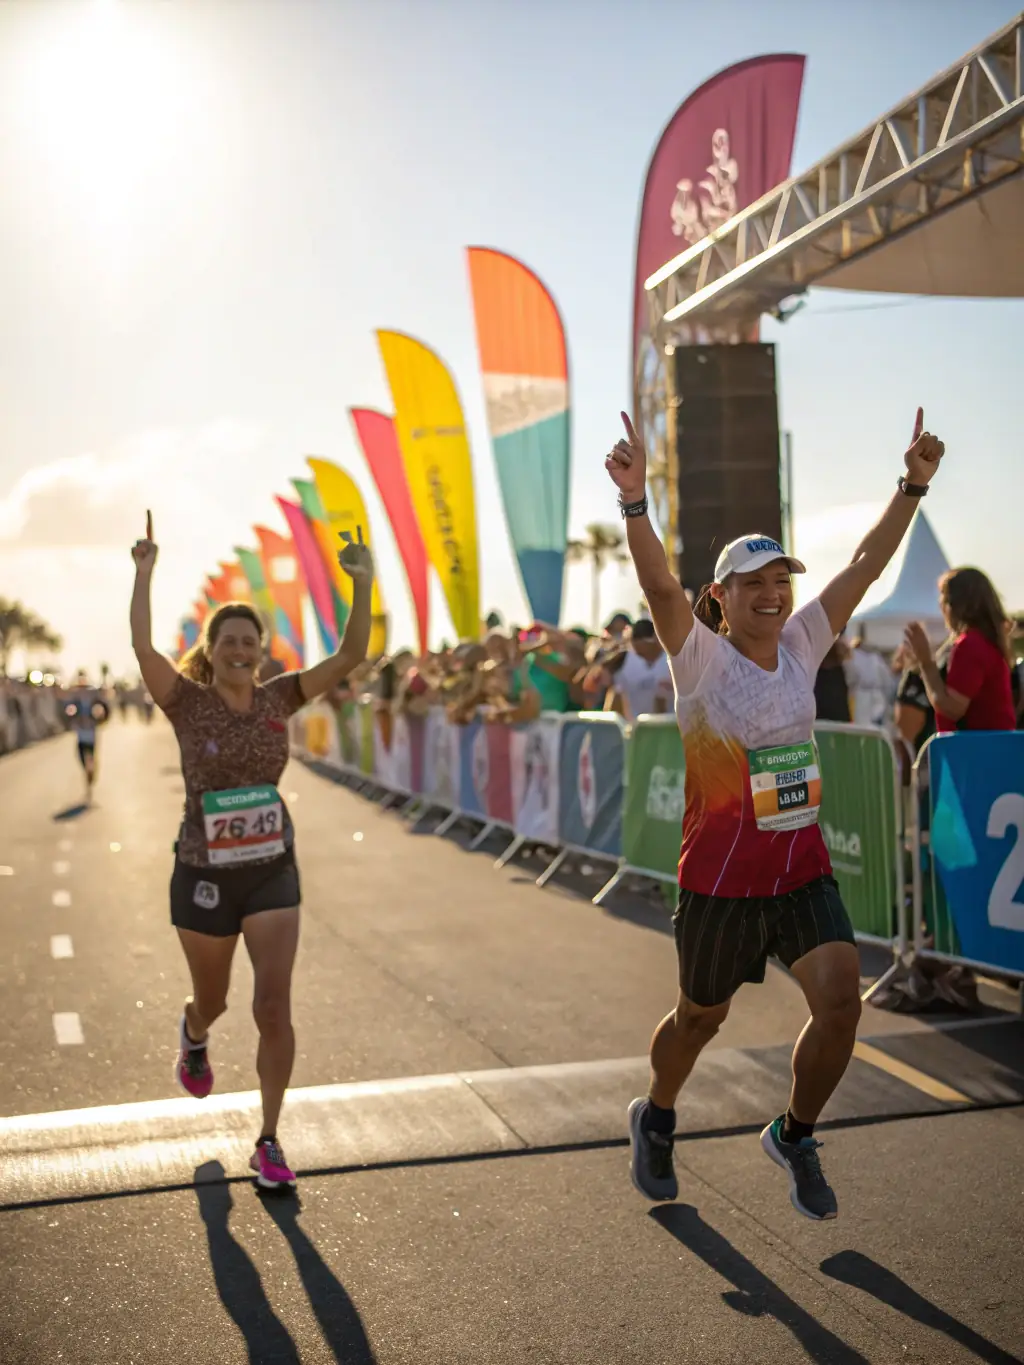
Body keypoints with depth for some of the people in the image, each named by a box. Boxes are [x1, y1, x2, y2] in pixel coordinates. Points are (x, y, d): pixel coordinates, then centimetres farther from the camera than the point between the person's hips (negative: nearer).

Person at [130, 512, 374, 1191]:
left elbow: (352, 654, -12)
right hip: (204, 875, -1)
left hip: (273, 872, 1)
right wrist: (144, 573, -31)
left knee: (275, 1008, -6)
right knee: (213, 999, 18)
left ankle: (269, 1140, 10)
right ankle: (194, 1037, 58)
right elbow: (143, 648, -27)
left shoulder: (279, 698, -3)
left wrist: (363, 584, -23)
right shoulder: (188, 702, -9)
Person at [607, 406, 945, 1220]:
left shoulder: (802, 645, 2)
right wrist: (634, 501, -44)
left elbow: (866, 566, 3)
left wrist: (914, 485, -1)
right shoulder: (702, 659, -12)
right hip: (719, 878, -4)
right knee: (702, 1017, 13)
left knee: (842, 1001, -12)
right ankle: (656, 1122, 45)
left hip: (803, 869, 4)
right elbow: (659, 584, -29)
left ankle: (795, 1138, 16)